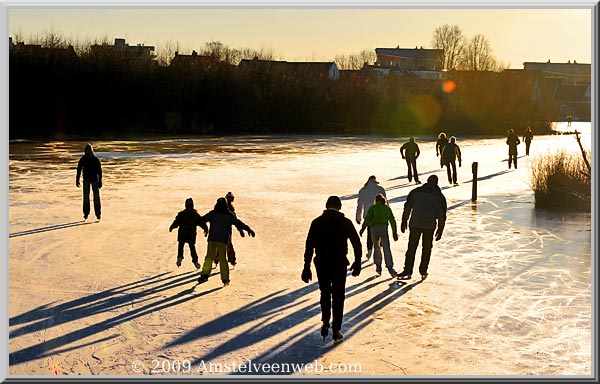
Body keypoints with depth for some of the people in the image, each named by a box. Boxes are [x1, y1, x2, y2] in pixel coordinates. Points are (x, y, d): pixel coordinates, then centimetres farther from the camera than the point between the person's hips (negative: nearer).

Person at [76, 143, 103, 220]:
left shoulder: (96, 159, -7)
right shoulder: (82, 160, -3)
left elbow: (99, 171, -4)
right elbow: (79, 170, 4)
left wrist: (100, 181, -7)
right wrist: (77, 180, 3)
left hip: (95, 180, -1)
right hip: (86, 180, 1)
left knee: (96, 196, -5)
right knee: (86, 197, 2)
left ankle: (98, 213, 0)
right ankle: (86, 213, 12)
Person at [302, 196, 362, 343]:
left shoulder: (317, 222, -1)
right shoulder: (346, 222, -3)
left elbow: (309, 246, -4)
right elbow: (357, 244, -2)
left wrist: (307, 268, -1)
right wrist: (357, 263, 10)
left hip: (321, 264, 1)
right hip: (340, 264, -1)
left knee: (325, 293, 21)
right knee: (338, 297, 9)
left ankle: (325, 322, 9)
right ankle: (336, 331, 9)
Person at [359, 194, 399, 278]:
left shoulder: (373, 208, 6)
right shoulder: (387, 208, 14)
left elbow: (367, 218, -7)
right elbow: (392, 221, 14)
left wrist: (363, 228, -8)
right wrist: (395, 233, 19)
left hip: (374, 229, 0)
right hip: (384, 229, 1)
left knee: (377, 247, 17)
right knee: (386, 248, -5)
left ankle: (378, 265, 11)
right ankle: (390, 267, -17)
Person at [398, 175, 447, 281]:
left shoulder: (416, 192, 6)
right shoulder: (439, 196, 6)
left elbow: (407, 206, 6)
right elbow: (442, 214, 6)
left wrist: (404, 221, 12)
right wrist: (440, 229, 12)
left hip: (415, 224, 0)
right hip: (430, 225, 0)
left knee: (411, 248, 1)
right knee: (427, 248, 13)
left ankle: (408, 271, -6)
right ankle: (423, 272, 14)